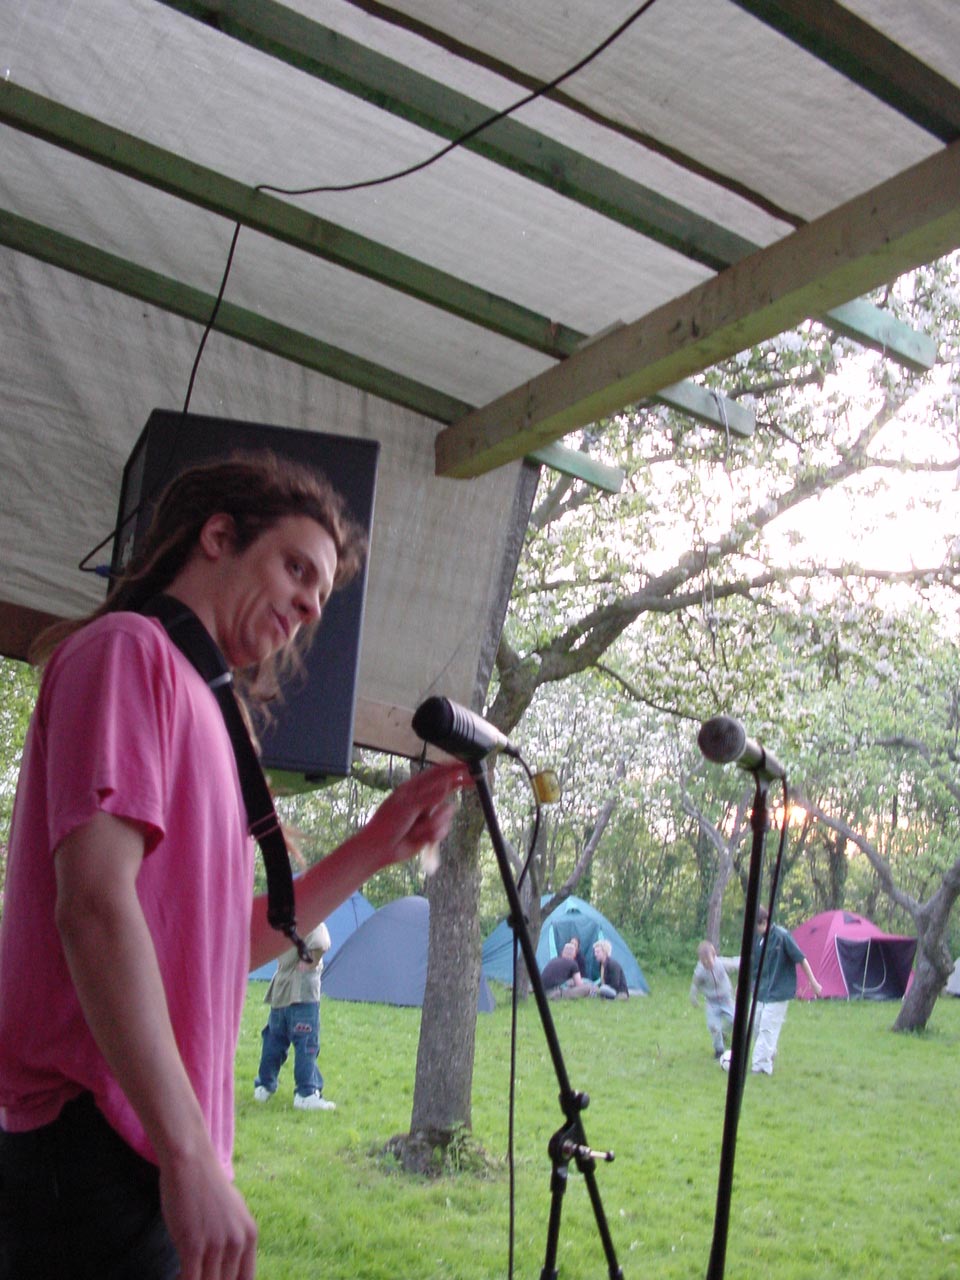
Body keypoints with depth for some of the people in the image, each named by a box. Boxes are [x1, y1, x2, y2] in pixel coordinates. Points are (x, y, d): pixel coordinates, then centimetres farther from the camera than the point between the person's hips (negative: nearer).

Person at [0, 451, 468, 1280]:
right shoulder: (128, 649, -9)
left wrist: (377, 847, 9)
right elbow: (95, 907, -22)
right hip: (99, 1155, -9)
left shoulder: (190, 694, 17)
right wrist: (191, 1154, -24)